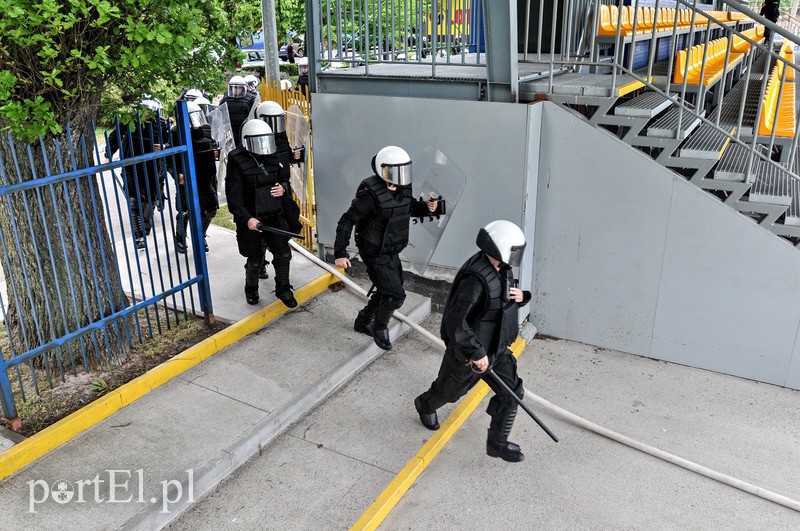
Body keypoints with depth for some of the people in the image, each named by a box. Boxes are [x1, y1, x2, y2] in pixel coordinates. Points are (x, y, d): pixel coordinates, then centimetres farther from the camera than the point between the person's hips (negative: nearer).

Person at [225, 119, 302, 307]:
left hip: (275, 216, 5)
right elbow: (234, 197, -17)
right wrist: (247, 219, -29)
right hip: (252, 220, -4)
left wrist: (284, 189, -8)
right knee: (255, 260, 10)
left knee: (283, 253, 4)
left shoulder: (272, 159, 4)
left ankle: (283, 289, 25)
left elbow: (284, 181, 17)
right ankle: (251, 289, 37)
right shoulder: (238, 163, -14)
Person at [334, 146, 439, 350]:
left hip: (392, 252, 8)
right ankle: (380, 327, 21)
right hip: (376, 255, -8)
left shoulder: (402, 188, -3)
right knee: (396, 296, -7)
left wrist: (426, 207, -6)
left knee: (387, 292, 21)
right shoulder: (370, 193, -26)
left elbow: (410, 207, 17)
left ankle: (363, 321, 44)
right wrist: (340, 253, -23)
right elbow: (347, 221, -21)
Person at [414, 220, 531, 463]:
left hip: (497, 347, 7)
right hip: (467, 352, -7)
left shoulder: (501, 270, -5)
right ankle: (425, 406, 53)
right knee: (449, 391, 19)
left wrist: (521, 296, -9)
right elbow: (455, 322, -36)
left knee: (512, 393, 6)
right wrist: (477, 353, -29)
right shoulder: (475, 279, -35)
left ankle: (497, 443, 25)